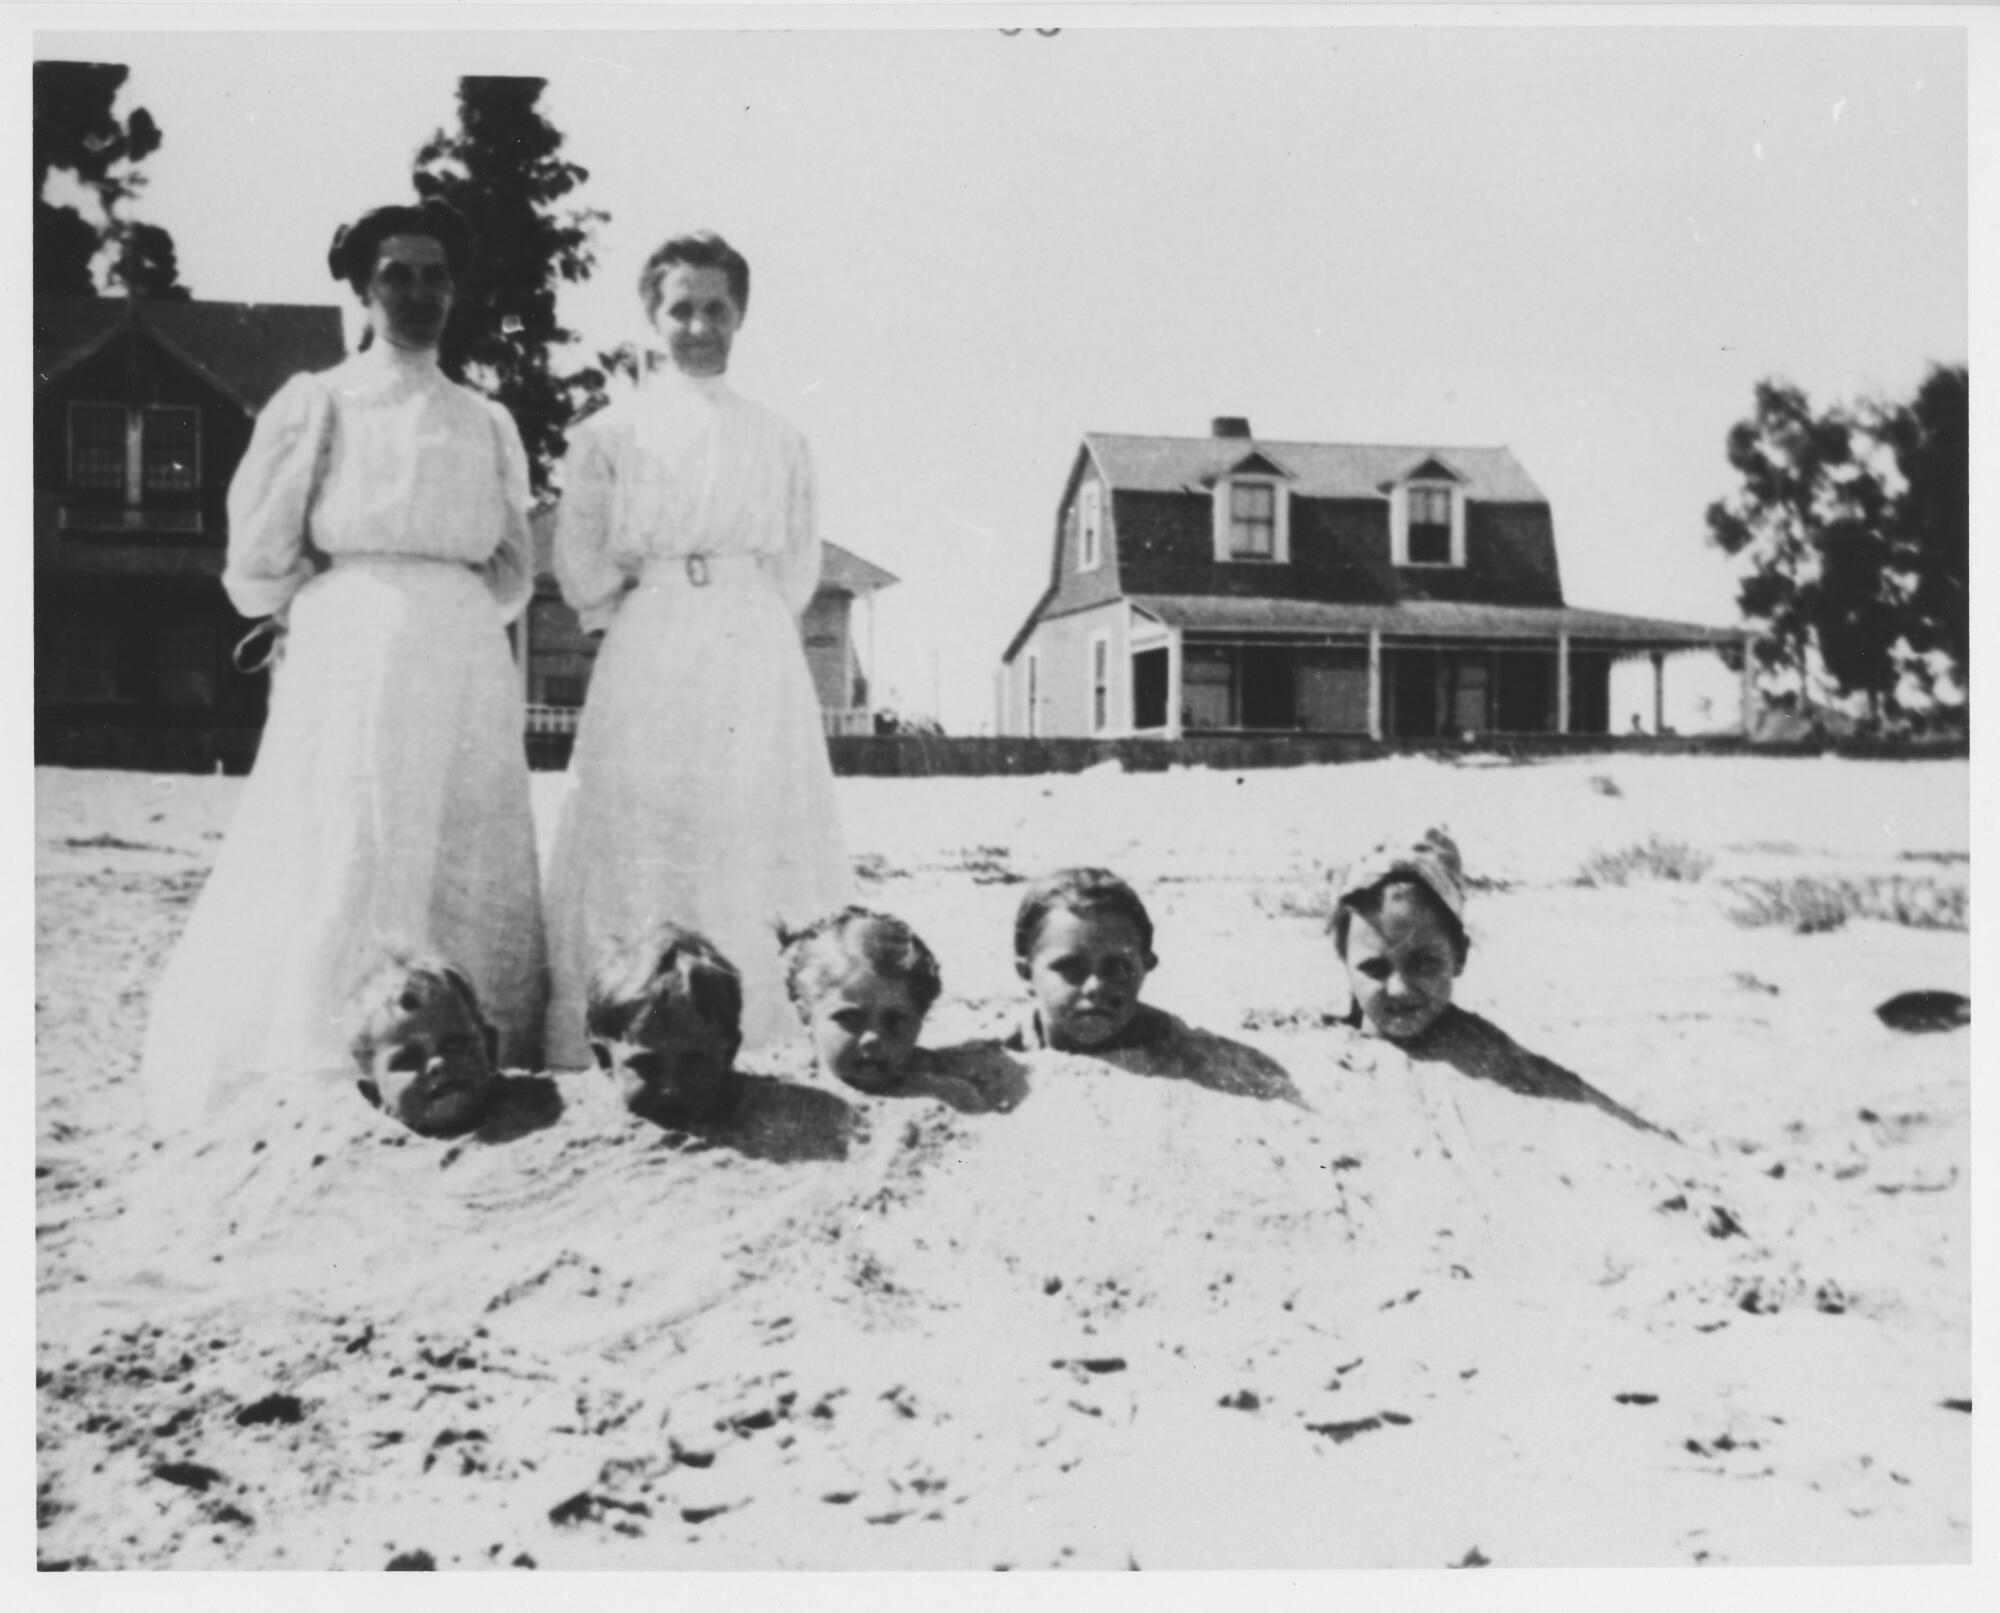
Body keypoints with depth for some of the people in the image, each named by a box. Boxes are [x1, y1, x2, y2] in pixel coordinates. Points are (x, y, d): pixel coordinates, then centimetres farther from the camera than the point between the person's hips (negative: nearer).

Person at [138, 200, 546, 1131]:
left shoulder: (487, 423, 14)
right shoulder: (319, 403, 4)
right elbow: (259, 561, 2)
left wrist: (446, 618, 7)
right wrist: (353, 608, 10)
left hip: (467, 669, 4)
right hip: (354, 659, -4)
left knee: (469, 883, 1)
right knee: (339, 877, -6)